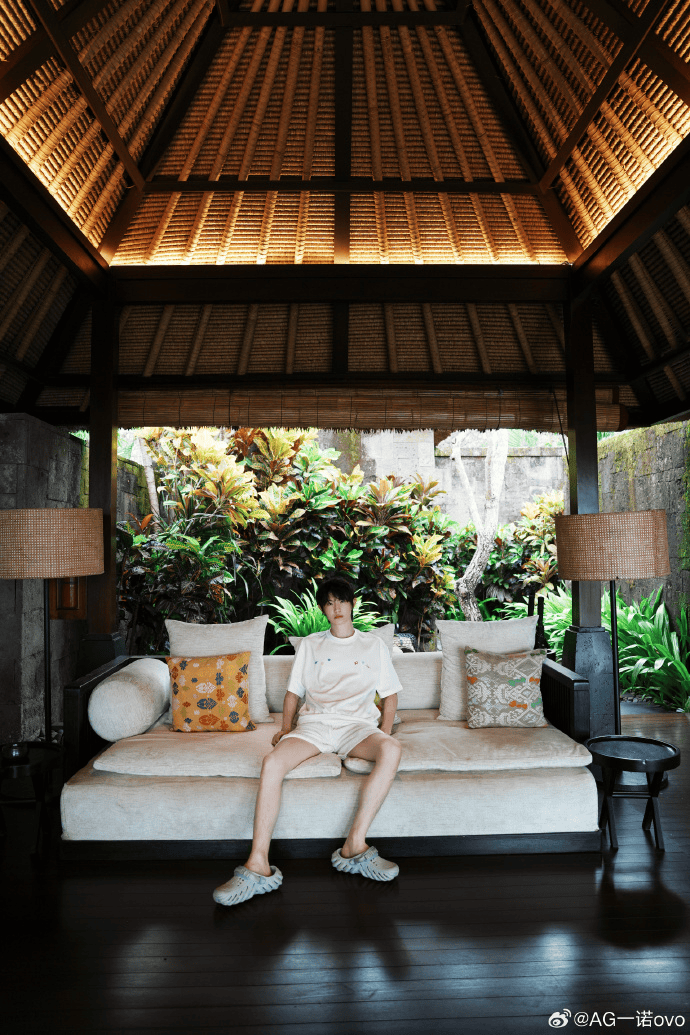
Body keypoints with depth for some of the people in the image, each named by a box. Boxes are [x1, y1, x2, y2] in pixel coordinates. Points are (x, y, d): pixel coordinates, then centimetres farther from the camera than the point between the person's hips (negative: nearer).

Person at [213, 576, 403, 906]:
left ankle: (354, 846, -27)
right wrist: (286, 727, 5)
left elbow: (390, 694, 16)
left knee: (392, 750, -34)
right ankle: (258, 866, -26)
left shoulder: (374, 644, 17)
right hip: (313, 724, 1)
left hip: (357, 725, -1)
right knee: (272, 761, -29)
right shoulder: (310, 645, 20)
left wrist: (383, 735, 3)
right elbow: (294, 691, 21)